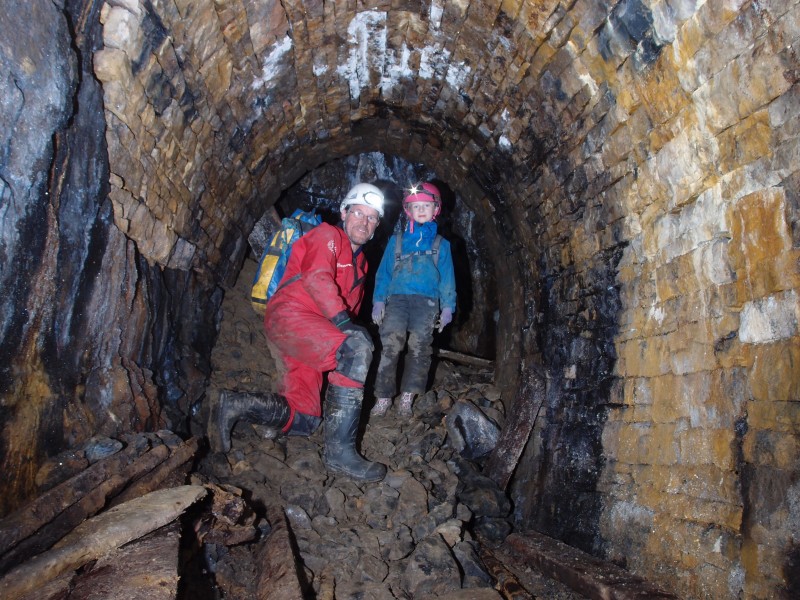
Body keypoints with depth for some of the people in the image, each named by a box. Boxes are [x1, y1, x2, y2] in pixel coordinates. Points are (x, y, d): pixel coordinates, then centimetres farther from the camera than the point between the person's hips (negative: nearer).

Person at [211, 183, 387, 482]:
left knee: (303, 421, 0)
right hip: (289, 314, -9)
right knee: (357, 346, -34)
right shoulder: (327, 236, 0)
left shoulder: (359, 261, 27)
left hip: (306, 335, 9)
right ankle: (339, 449, -36)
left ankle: (234, 405, 9)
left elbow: (351, 304, 30)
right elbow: (316, 278, -18)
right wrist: (343, 320, -29)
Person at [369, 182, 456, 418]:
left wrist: (447, 306, 5)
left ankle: (407, 398, -2)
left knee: (419, 346, -10)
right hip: (397, 298, 0)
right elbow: (384, 272, 15)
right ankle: (383, 398, -12)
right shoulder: (396, 241, 18)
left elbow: (447, 278, 14)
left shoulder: (441, 245, 17)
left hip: (426, 301, 1)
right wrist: (379, 300, 4)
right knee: (391, 343, -18)